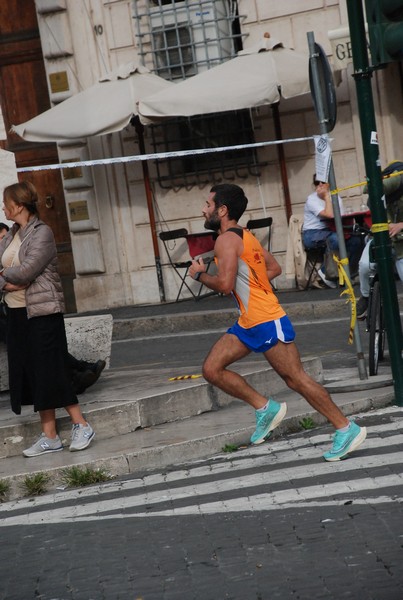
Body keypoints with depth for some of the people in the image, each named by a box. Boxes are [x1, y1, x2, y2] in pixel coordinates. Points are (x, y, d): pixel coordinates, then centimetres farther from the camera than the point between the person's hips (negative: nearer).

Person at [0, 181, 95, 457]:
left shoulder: (42, 232, -11)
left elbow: (25, 272, -19)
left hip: (42, 312, -8)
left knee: (51, 372, -6)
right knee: (31, 374, 7)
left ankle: (82, 426, 5)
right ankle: (49, 437, 13)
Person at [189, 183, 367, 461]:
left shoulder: (227, 240, -15)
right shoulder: (245, 236, 16)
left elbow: (224, 284, -25)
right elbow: (275, 268, 22)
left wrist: (200, 274, -8)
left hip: (267, 322, -10)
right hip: (248, 322, 10)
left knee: (296, 378, -7)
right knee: (212, 369, 6)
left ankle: (347, 429, 0)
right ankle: (266, 408, 11)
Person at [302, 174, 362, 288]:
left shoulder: (336, 198, 9)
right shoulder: (312, 199, -11)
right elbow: (330, 215, -24)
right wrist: (327, 196, -17)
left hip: (329, 232, 6)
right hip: (312, 234, -6)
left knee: (355, 241, -18)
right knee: (336, 239, -37)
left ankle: (350, 274, 0)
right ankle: (326, 272, -17)